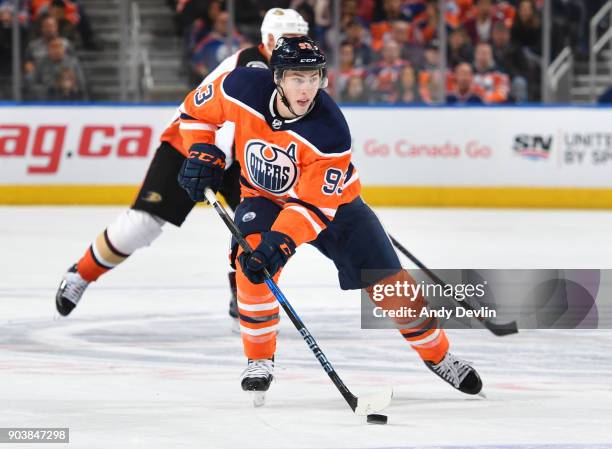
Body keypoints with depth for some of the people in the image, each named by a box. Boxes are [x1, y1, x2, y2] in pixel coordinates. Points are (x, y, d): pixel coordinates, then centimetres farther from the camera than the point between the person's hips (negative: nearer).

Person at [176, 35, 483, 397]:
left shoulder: (330, 132, -33)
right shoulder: (243, 89, -26)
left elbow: (314, 204, -30)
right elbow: (196, 109, -5)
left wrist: (280, 241, -42)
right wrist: (202, 154, -17)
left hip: (331, 200, -1)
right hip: (264, 197, 1)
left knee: (389, 281, -3)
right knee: (252, 261, -29)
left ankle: (437, 353, 21)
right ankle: (260, 359, -11)